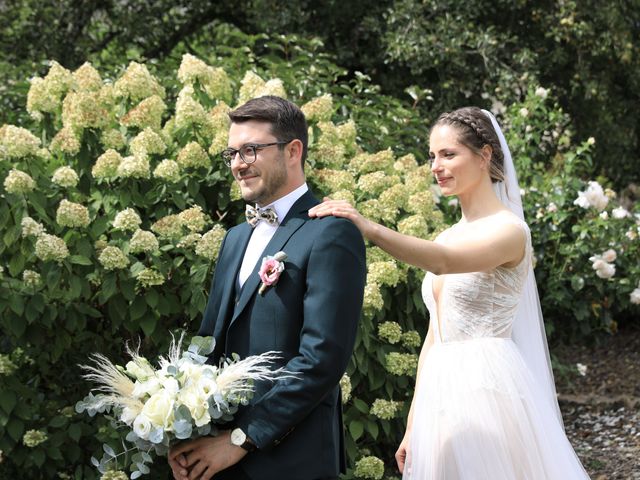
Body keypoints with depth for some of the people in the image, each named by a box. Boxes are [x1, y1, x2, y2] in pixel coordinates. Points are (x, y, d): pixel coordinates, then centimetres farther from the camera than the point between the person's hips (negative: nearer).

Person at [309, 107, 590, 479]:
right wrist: (413, 426, 12)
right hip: (441, 395, 7)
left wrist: (370, 228, -43)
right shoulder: (447, 238, 14)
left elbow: (443, 262, -29)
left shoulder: (510, 229, -8)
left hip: (487, 389, -7)